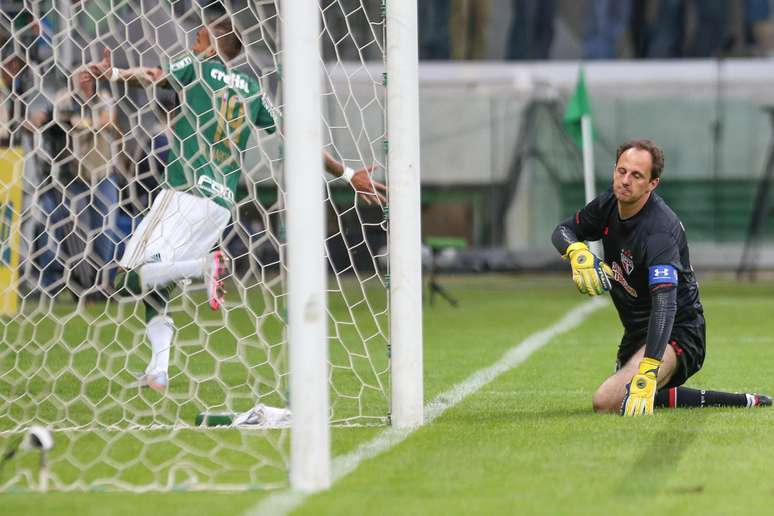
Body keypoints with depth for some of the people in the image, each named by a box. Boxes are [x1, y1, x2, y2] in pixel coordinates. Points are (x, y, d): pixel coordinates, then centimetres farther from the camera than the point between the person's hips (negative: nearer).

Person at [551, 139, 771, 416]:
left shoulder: (660, 230, -31)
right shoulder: (608, 205, -6)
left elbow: (665, 304, -42)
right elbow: (563, 231, 9)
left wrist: (646, 374, -54)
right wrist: (577, 253, -19)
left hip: (676, 333, -9)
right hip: (637, 332, 9)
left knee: (608, 403, -29)